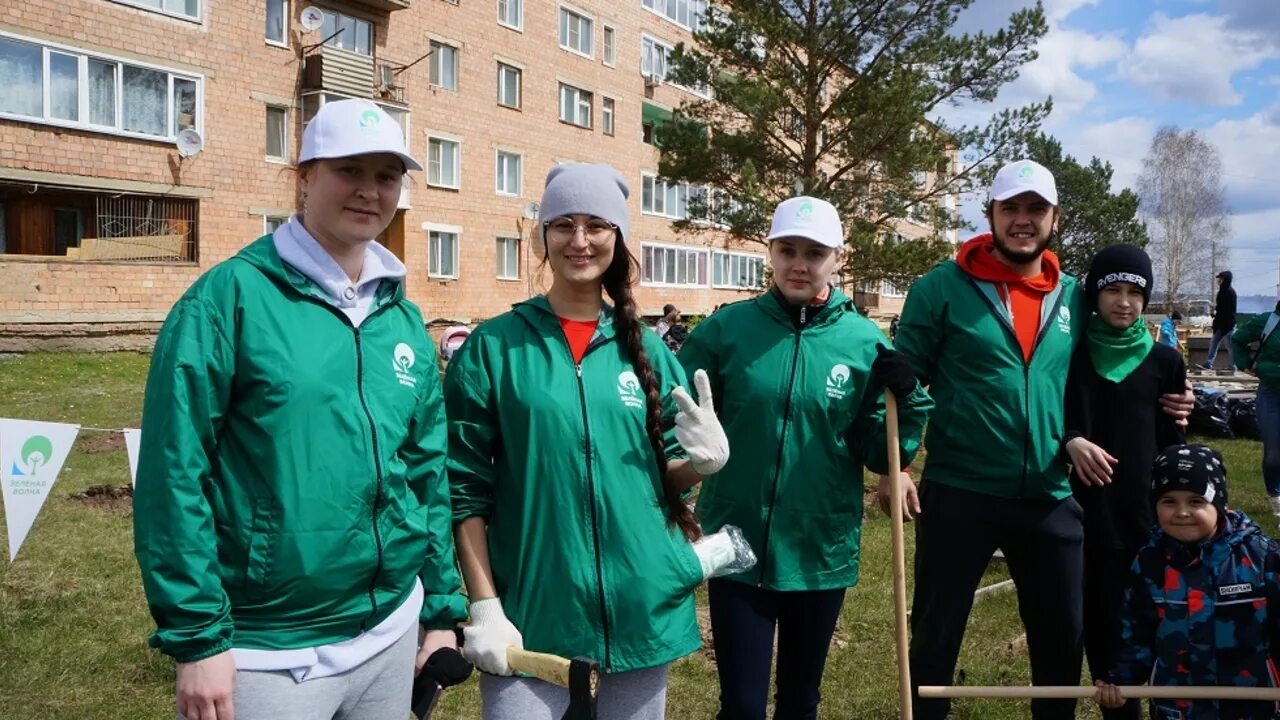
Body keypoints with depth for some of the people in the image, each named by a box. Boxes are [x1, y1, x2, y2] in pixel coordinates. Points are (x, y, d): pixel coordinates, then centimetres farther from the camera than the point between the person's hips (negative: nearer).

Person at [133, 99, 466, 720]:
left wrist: (442, 608, 9)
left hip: (392, 634, 6)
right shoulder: (230, 295, -11)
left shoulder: (405, 319, 5)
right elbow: (173, 474, -13)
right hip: (267, 653, -5)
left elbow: (428, 472, 9)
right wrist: (197, 636, -14)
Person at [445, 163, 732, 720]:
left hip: (642, 601, 3)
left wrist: (703, 460, -12)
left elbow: (668, 477, 9)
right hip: (531, 606, -3)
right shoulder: (493, 346, -4)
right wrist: (484, 606, -8)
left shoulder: (647, 350, 4)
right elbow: (465, 487, -3)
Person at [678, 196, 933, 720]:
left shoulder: (864, 342, -4)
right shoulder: (726, 329, -7)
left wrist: (903, 399, -17)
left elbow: (880, 456, -1)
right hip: (737, 546, -1)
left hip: (822, 550, 2)